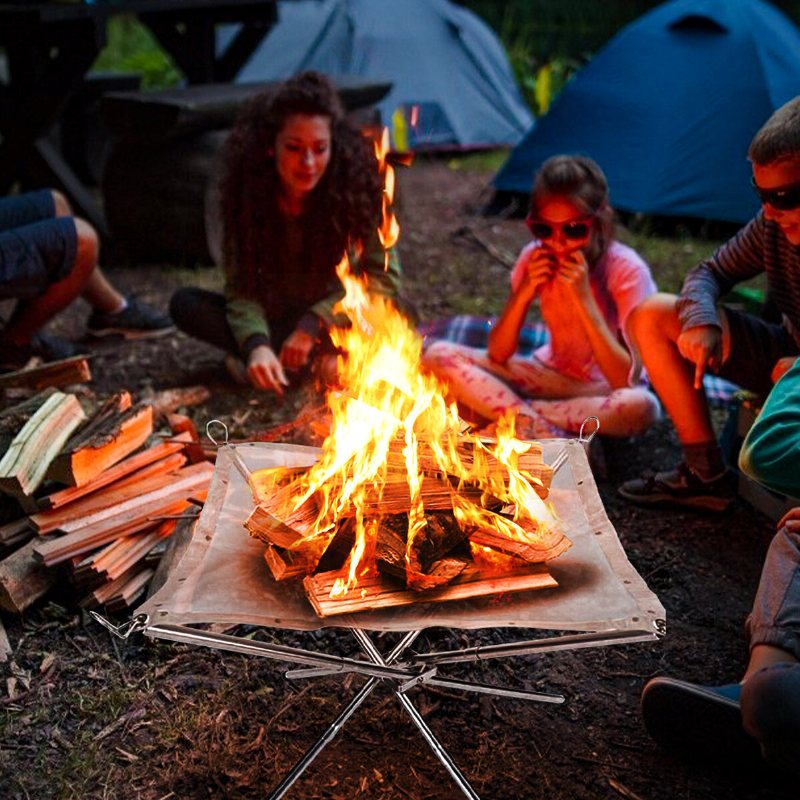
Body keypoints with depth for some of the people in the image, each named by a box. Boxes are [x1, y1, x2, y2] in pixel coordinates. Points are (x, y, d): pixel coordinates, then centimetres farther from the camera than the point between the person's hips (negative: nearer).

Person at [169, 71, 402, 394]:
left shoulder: (356, 186, -22)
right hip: (271, 317, 2)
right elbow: (241, 286, -18)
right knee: (184, 304, -21)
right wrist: (256, 343, -38)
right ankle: (319, 359, -25)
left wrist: (313, 324, -26)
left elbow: (383, 276, -19)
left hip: (333, 316, -2)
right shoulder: (247, 190, -18)